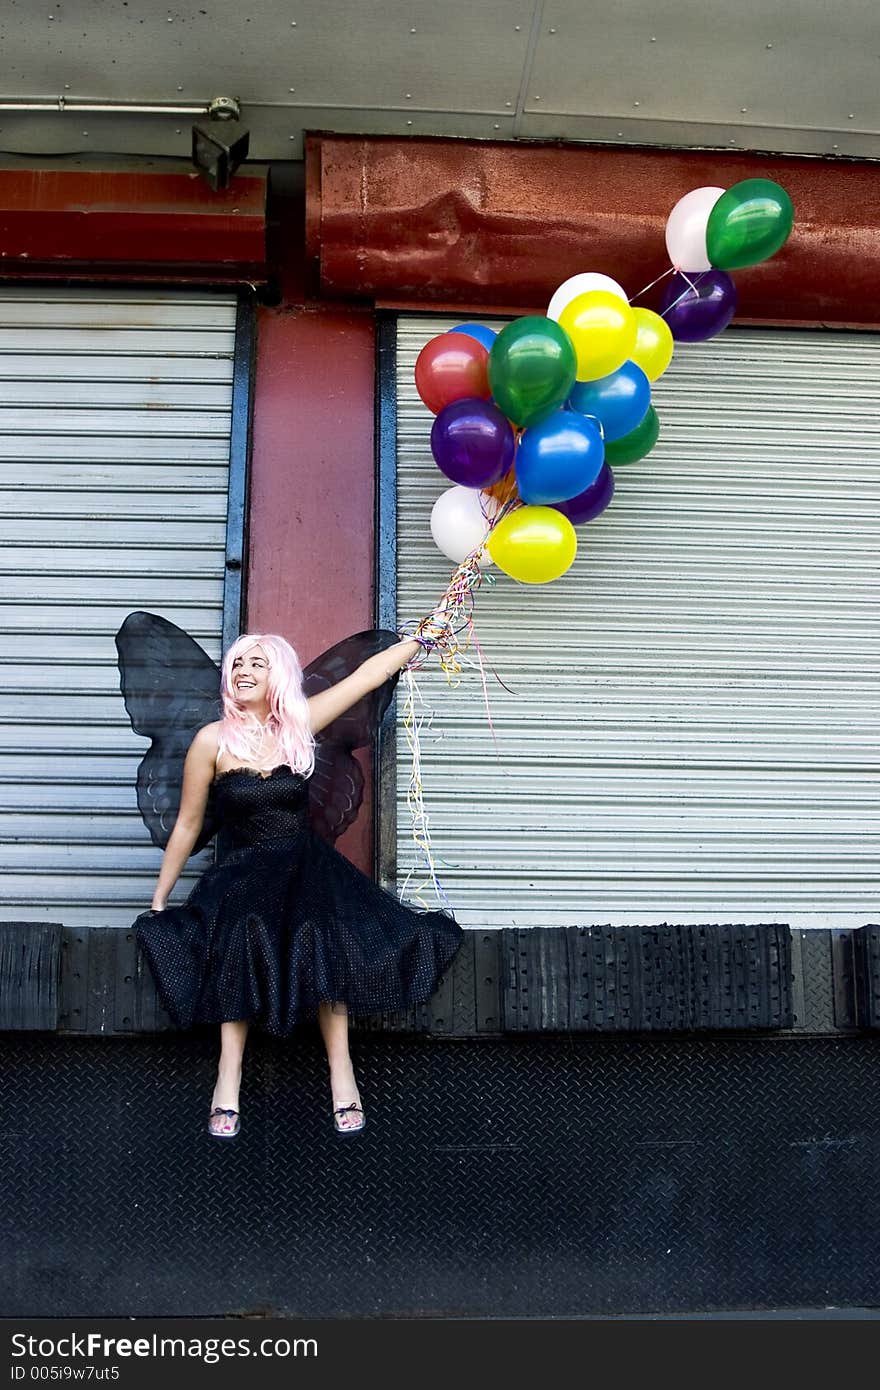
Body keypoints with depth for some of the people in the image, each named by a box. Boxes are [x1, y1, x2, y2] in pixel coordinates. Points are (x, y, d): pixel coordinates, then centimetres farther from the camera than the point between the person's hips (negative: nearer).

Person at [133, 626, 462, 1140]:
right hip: (246, 871, -1)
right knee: (244, 942, -32)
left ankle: (341, 1069, -24)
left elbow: (370, 674, 8)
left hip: (309, 863, 2)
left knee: (322, 943, -28)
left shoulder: (299, 724, 2)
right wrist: (159, 899, 7)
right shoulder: (213, 740, -3)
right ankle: (229, 1075, -27)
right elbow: (188, 825, 4)